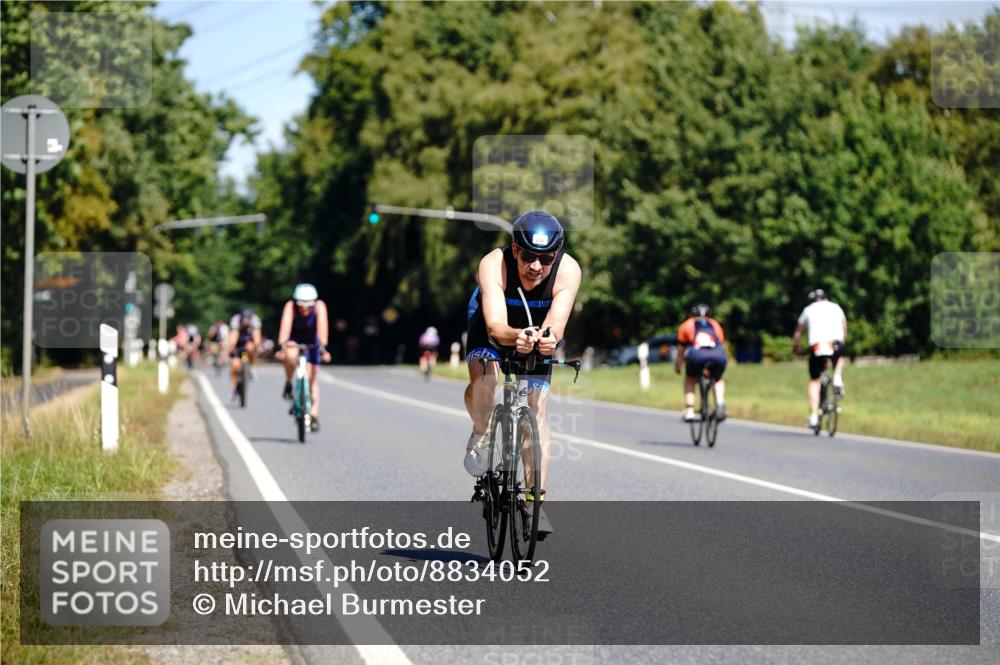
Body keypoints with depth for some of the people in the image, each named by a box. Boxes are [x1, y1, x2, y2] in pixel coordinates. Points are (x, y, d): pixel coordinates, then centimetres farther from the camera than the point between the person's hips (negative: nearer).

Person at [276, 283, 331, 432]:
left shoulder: (319, 306, -27)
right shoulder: (290, 306, -28)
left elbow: (322, 327, -36)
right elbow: (285, 326, -38)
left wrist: (323, 348, -46)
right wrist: (281, 347, -50)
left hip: (312, 341, 1)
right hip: (294, 339, -1)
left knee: (312, 376, -8)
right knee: (291, 355, -35)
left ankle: (314, 415, -4)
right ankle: (288, 383, -9)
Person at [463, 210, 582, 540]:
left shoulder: (568, 270, -32)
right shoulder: (493, 265, -37)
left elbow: (556, 322, -43)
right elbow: (495, 327, -46)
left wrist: (549, 338, -66)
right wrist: (515, 337, -68)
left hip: (536, 333, 1)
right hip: (493, 329, -1)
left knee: (537, 408, -11)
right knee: (484, 376, -31)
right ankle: (480, 436, -1)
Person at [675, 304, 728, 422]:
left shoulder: (687, 325, 32)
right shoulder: (715, 325, 36)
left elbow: (681, 351, 38)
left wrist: (677, 366, 55)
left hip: (697, 355, -1)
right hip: (717, 356, 1)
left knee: (690, 380, 28)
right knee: (718, 379, 31)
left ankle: (689, 411, 14)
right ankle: (720, 402, 4)